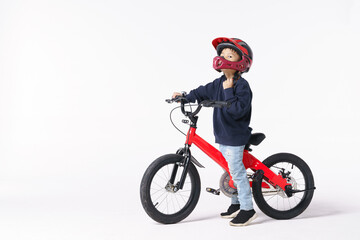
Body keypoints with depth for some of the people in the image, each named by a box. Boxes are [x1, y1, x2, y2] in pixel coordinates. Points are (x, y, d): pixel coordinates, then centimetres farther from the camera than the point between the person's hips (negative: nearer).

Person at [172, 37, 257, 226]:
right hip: (223, 136, 9)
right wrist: (185, 96, 7)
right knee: (232, 171, 18)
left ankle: (247, 209, 6)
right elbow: (203, 92, 18)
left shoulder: (242, 85, -16)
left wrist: (229, 90, -26)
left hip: (235, 137, -9)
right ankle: (236, 204, 30)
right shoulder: (220, 83, 10)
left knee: (237, 172, -5)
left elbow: (237, 110, -26)